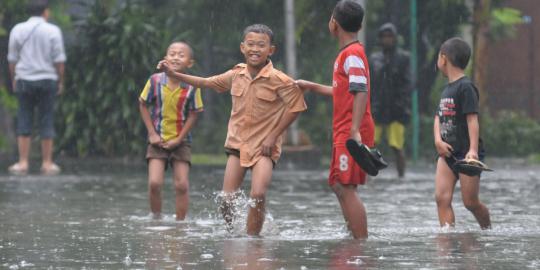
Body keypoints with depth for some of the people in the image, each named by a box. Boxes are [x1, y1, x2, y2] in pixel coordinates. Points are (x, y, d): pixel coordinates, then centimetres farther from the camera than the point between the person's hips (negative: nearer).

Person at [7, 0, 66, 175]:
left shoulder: (18, 30, 2)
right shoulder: (53, 31, -3)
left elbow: (12, 59, 3)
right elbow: (59, 60, -4)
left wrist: (13, 80, 13)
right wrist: (61, 81, 5)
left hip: (24, 80, 1)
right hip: (47, 80, -1)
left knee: (24, 121, 4)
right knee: (47, 122, 4)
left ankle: (23, 163, -1)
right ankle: (47, 163, 5)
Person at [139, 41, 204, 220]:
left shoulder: (192, 86, -11)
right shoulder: (155, 81, -10)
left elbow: (193, 115, -5)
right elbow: (143, 105, 1)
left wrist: (178, 139, -9)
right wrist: (152, 134, -4)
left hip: (180, 141, 0)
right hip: (158, 140, 0)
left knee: (182, 185, -5)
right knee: (154, 183, -11)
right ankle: (156, 219, 8)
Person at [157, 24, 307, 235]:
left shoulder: (279, 80, -12)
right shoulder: (237, 75, 3)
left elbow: (295, 106, -7)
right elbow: (207, 83, 16)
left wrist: (273, 136, -8)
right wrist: (173, 74, 12)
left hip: (263, 148, -4)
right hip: (237, 144, 4)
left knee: (258, 195, -22)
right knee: (227, 200, -1)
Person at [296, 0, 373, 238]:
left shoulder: (352, 54, -12)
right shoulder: (347, 53, 18)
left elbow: (360, 92, -23)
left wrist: (355, 131, -30)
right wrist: (311, 86, 38)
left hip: (352, 132, -10)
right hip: (343, 132, 10)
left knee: (346, 188, -13)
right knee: (338, 185, 15)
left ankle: (362, 241, -15)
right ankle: (356, 237, 19)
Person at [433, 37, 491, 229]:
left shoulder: (465, 87, -11)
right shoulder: (447, 89, 15)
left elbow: (472, 120, -18)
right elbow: (438, 118, 15)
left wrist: (473, 149, -26)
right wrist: (438, 140, -4)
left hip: (466, 153, -7)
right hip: (447, 152, 7)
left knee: (470, 202, -1)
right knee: (442, 197, -7)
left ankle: (488, 230, 22)